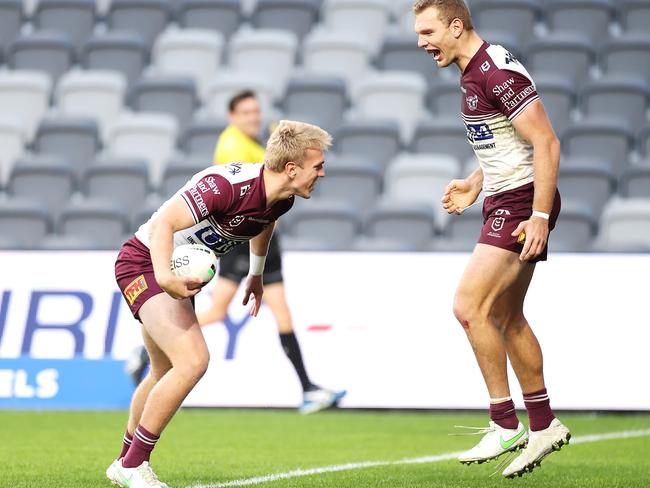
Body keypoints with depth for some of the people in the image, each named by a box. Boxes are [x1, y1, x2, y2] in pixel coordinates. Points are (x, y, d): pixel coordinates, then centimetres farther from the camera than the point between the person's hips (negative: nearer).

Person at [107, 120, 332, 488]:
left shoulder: (282, 201, -4)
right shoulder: (228, 185, -31)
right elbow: (164, 223, -35)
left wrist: (257, 273, 32)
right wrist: (165, 276, -49)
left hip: (179, 273, 9)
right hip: (145, 261, -9)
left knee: (166, 374, 20)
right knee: (193, 360, -23)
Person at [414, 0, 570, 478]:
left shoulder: (498, 71, -18)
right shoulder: (473, 73, 13)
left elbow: (546, 143, -21)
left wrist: (540, 216, -24)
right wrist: (474, 185, 17)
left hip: (521, 203, -11)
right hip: (504, 202, 11)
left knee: (469, 307, -14)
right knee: (505, 317, 14)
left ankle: (505, 425, -7)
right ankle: (544, 425, 22)